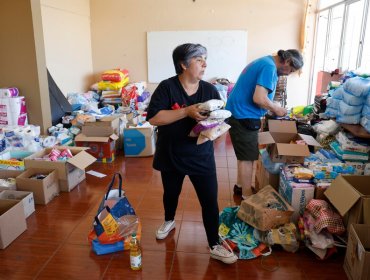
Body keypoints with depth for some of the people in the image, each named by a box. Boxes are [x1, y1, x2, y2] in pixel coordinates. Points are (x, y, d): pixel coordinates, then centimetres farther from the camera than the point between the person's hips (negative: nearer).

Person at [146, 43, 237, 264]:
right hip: (171, 155, -1)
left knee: (210, 201, 3)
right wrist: (187, 111, -29)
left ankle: (215, 246, 21)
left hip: (202, 157, 1)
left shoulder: (210, 90, -4)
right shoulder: (167, 87, -13)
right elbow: (154, 118, -23)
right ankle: (169, 221, 52)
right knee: (171, 193, 22)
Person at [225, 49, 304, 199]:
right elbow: (259, 98, -26)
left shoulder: (264, 61, 16)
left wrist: (272, 106, 14)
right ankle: (247, 195, 12)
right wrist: (276, 109, -9)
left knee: (244, 154, 20)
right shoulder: (269, 67, -17)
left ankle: (240, 186, 32)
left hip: (238, 113, 10)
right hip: (243, 116, -10)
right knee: (247, 157, 1)